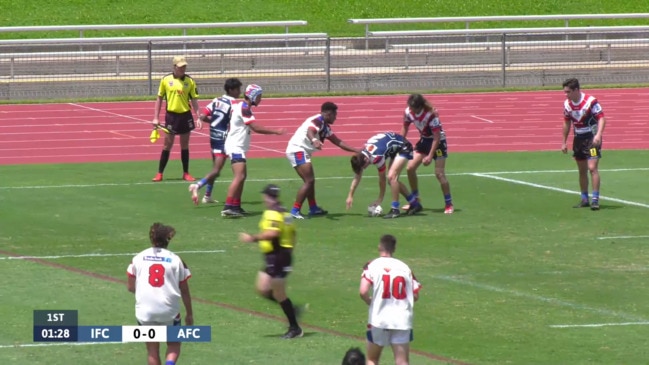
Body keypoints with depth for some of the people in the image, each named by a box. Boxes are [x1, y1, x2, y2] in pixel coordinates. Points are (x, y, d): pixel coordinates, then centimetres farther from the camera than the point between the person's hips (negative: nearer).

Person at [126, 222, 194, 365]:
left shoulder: (138, 258, 2)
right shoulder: (176, 260, -2)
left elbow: (130, 287, 7)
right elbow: (184, 291, 0)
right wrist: (189, 314, 11)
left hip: (145, 310, 1)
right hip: (170, 311, -1)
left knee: (152, 351, 12)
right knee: (174, 345, 16)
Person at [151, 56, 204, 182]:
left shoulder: (190, 81, 1)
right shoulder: (166, 80, 0)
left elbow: (194, 100, 4)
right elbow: (159, 99, 6)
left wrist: (198, 117, -3)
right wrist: (156, 118, 4)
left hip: (185, 116, 1)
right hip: (171, 115, -1)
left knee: (185, 145, 8)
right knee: (167, 145, 0)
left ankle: (186, 173, 16)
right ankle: (159, 173, 7)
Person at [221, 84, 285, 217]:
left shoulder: (241, 107, 12)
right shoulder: (244, 109, -18)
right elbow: (256, 128, -26)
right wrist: (276, 131, -22)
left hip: (237, 147, 11)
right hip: (236, 147, -11)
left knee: (242, 176, 15)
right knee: (239, 176, -18)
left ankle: (236, 206, 18)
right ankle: (228, 207, -24)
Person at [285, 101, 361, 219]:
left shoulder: (326, 128, 16)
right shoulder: (317, 121, -15)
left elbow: (338, 142, 24)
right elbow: (310, 131, -38)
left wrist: (357, 151, 22)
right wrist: (314, 141, -60)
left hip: (301, 151, 11)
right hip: (297, 150, -11)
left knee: (310, 180, 20)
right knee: (309, 181, -15)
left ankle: (313, 209, 33)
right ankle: (295, 210, -16)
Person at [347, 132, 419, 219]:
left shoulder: (377, 157, -36)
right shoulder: (361, 156, -12)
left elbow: (382, 179, -23)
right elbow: (357, 177, 2)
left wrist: (380, 199, -11)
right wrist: (350, 196, 3)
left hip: (403, 148, -9)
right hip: (394, 150, 9)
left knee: (391, 177, -25)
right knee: (393, 181, 10)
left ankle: (395, 210, -20)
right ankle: (414, 204, 25)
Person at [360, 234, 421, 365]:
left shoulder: (372, 266, -4)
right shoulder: (404, 267, 5)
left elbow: (363, 292, -16)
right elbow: (415, 295, 5)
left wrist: (371, 302, 5)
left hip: (379, 320, -1)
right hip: (402, 321, 1)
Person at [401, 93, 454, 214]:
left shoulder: (431, 115, -31)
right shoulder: (408, 112, -14)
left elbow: (437, 137, -27)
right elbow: (405, 128, 5)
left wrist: (430, 156, -28)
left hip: (438, 141, -6)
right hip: (424, 140, 6)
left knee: (439, 173, -12)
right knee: (410, 168, -1)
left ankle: (449, 204, 1)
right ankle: (415, 201, 13)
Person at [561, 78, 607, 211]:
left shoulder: (591, 101, -17)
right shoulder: (567, 104, 2)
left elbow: (601, 118, -20)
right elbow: (567, 123, 15)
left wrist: (598, 134, -35)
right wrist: (564, 142, 17)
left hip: (592, 138, -6)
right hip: (578, 139, 6)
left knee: (592, 168, -16)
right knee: (582, 170, 11)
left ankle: (595, 199, -14)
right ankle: (584, 199, 20)